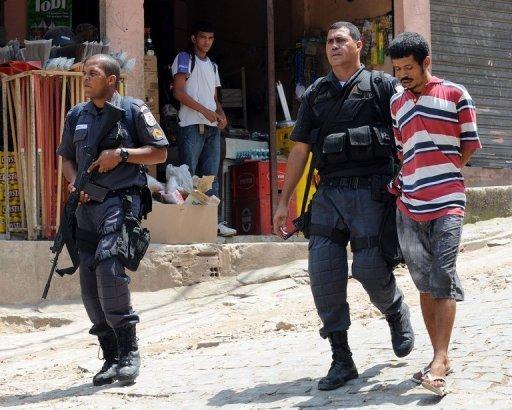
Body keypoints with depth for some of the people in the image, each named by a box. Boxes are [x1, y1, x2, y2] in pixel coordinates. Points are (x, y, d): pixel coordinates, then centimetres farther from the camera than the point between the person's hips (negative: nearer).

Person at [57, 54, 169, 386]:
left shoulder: (133, 110, 1)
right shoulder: (76, 115, 16)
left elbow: (160, 152, 2)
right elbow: (66, 157, 23)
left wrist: (122, 154, -11)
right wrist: (74, 181, 2)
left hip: (121, 200, -6)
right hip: (87, 205, 6)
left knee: (108, 269, -22)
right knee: (89, 282, 3)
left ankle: (129, 351, -10)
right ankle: (111, 356, 13)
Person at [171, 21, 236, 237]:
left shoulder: (212, 65, 22)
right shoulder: (184, 59, 0)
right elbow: (179, 92, -10)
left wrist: (221, 114, 3)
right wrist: (205, 111, -15)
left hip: (212, 128, 7)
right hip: (192, 127, -7)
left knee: (211, 176, 5)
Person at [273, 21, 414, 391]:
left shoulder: (382, 86, 4)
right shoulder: (316, 94, 16)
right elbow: (300, 149, 17)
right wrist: (284, 201, 14)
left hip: (369, 191, -4)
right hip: (328, 194, 4)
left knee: (370, 269, -9)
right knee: (323, 274, -4)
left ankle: (397, 316, 27)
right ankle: (342, 361, 5)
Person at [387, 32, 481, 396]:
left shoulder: (455, 95, 3)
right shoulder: (396, 104, 17)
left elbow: (470, 144, 6)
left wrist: (445, 174, 0)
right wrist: (398, 182, 7)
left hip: (447, 202, -5)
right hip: (409, 205, 5)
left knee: (443, 279, -13)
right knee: (425, 284, 7)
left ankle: (439, 363, -15)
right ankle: (441, 358, 14)